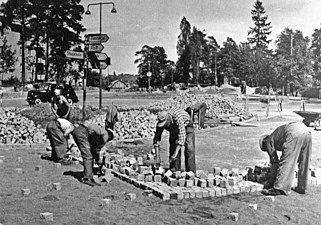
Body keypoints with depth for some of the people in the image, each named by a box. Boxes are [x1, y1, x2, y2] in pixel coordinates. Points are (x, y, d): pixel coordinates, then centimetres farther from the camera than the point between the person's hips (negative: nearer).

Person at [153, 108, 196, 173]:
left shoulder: (178, 117, -44)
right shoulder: (161, 123, -27)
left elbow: (182, 134, -47)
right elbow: (157, 137, -19)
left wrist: (175, 153, -52)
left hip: (186, 125, -4)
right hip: (174, 129, 4)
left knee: (189, 148, -15)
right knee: (173, 146, -8)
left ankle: (191, 172, -12)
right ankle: (174, 171, -1)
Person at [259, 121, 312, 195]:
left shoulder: (269, 141, 18)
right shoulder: (278, 137, 39)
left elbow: (274, 161, 16)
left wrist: (273, 178, 25)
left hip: (294, 134, -8)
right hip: (306, 132, 8)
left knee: (285, 162, -3)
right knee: (303, 163, 18)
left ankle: (279, 189, -5)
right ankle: (301, 188, 23)